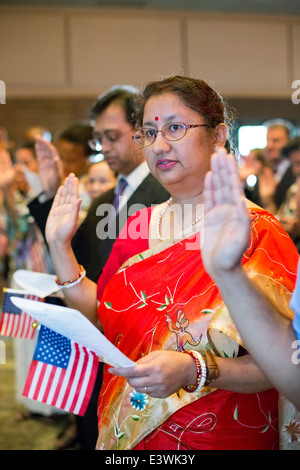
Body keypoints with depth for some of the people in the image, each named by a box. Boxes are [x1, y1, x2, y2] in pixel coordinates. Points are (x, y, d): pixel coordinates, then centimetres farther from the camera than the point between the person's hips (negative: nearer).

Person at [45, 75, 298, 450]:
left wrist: (194, 370, -31)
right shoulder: (138, 227, 3)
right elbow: (100, 320, 4)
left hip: (221, 438, -5)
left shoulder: (256, 233, -15)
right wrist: (60, 246, -1)